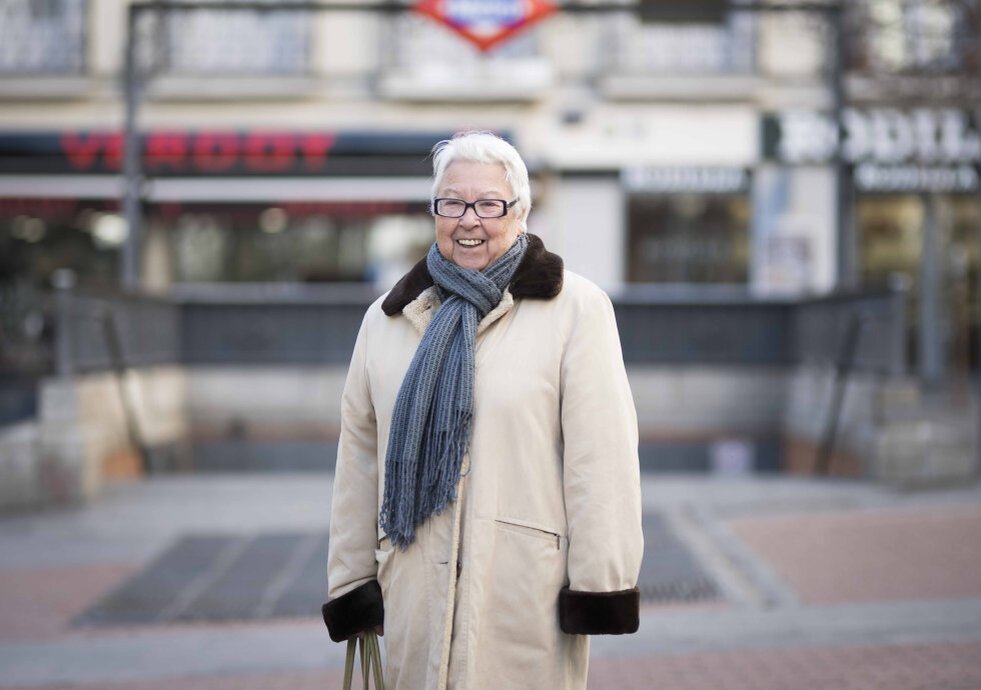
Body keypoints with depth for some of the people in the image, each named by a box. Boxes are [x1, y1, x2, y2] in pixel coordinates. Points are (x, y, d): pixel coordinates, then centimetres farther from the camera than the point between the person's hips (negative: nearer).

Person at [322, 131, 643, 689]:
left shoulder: (575, 308, -2)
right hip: (417, 590, 4)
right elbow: (360, 459, 14)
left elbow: (601, 456, -8)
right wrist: (351, 583, 12)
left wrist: (600, 587, -12)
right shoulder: (388, 319, 13)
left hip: (529, 588, -4)